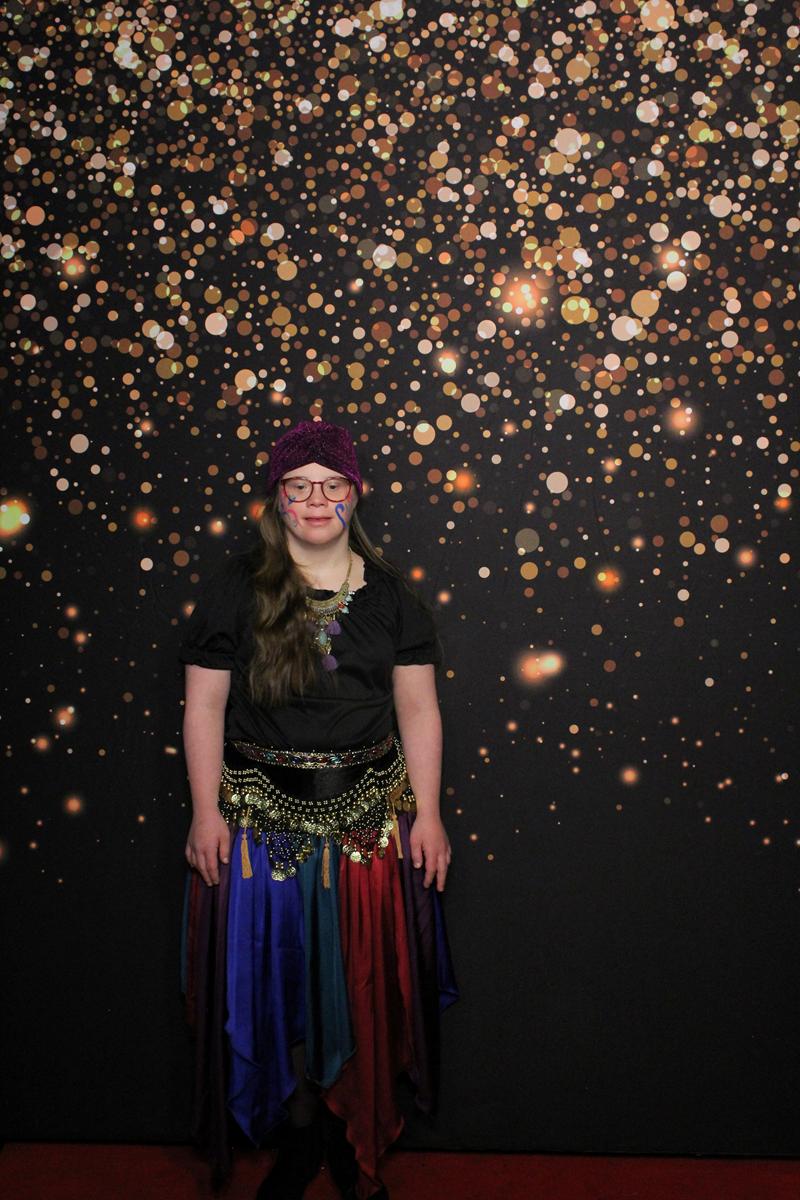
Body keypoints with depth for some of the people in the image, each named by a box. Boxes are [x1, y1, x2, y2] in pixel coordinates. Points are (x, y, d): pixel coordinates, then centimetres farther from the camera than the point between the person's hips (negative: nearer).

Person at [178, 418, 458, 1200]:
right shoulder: (237, 587, -3)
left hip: (368, 816, 2)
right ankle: (300, 1134, 32)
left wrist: (427, 812, -2)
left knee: (363, 978, 11)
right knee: (277, 975, 10)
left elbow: (418, 708, 2)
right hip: (263, 815, -1)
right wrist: (206, 811, -7)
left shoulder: (389, 595, 3)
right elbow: (204, 705, -3)